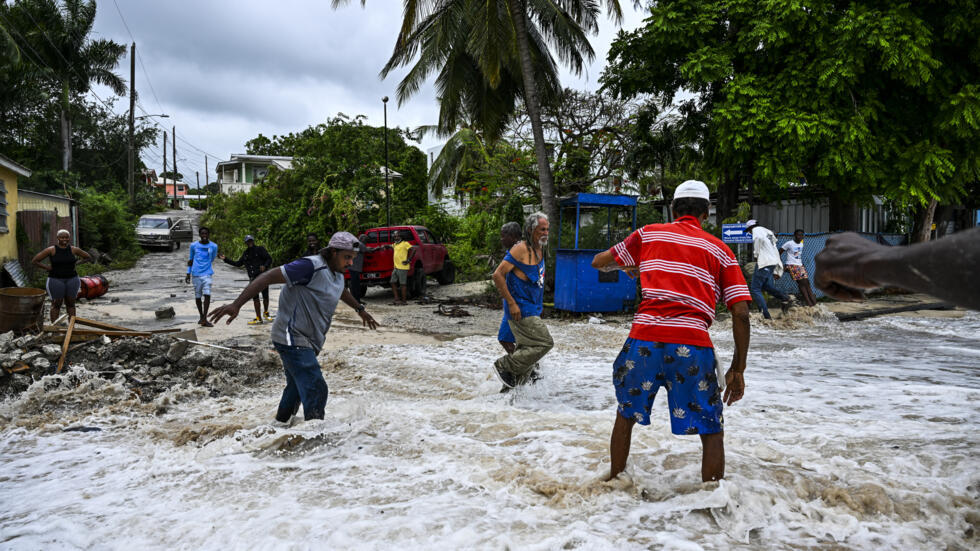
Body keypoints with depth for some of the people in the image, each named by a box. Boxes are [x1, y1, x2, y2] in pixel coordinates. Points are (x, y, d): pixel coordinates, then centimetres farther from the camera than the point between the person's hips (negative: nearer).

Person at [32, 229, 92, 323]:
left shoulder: (74, 250, 0)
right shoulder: (51, 250, -6)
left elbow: (88, 257, 14)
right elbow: (34, 261, -1)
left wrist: (77, 263, 2)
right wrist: (46, 267, -7)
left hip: (72, 279, 2)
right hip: (56, 280, -2)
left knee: (70, 303, 8)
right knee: (56, 304, 2)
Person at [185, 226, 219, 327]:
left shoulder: (213, 246, 2)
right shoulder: (193, 245, 4)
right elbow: (191, 260, 15)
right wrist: (188, 273, 11)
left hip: (207, 273, -1)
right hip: (196, 274, 1)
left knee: (207, 294, -15)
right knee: (198, 295, 6)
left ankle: (204, 319, -16)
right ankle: (201, 316, 22)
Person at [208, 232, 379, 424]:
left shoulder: (337, 273, 9)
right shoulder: (311, 266, -20)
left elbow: (342, 291, 34)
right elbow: (269, 277, -25)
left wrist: (360, 309, 47)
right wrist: (236, 305, -32)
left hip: (309, 342, 10)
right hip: (293, 339, -10)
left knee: (297, 390, 22)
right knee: (316, 391, -15)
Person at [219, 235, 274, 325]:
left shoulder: (260, 249, 1)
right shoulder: (245, 253, 15)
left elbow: (269, 259, -1)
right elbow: (238, 264, 23)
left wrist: (265, 266, -21)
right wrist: (225, 259, 21)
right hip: (253, 278, 4)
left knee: (265, 296, -1)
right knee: (255, 298, 1)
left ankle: (265, 312, 25)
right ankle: (258, 318, 6)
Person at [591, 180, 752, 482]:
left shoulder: (649, 234, 15)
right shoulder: (720, 250, 14)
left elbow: (598, 262, 24)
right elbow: (741, 314, 6)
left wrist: (627, 266, 44)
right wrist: (737, 370, 12)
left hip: (644, 340, 2)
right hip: (692, 346, -1)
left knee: (626, 414, 24)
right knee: (712, 432, 13)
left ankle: (614, 483, 36)